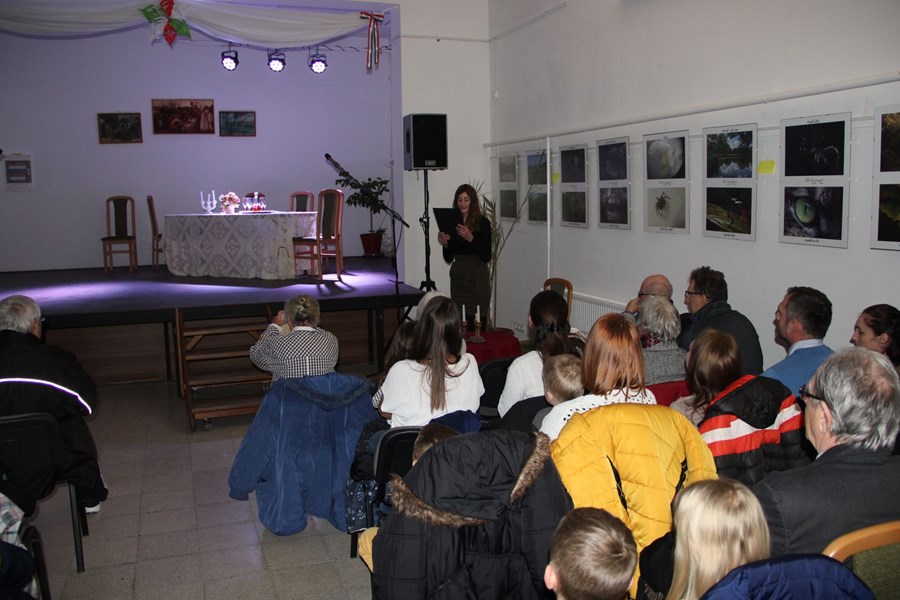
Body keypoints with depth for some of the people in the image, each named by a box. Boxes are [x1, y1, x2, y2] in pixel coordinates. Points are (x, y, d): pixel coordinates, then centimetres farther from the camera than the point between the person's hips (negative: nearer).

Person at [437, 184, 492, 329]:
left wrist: (471, 238, -20)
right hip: (458, 278, 3)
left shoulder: (483, 223, -4)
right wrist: (445, 244, -9)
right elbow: (448, 259, 10)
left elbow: (487, 257, -10)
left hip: (477, 279, -3)